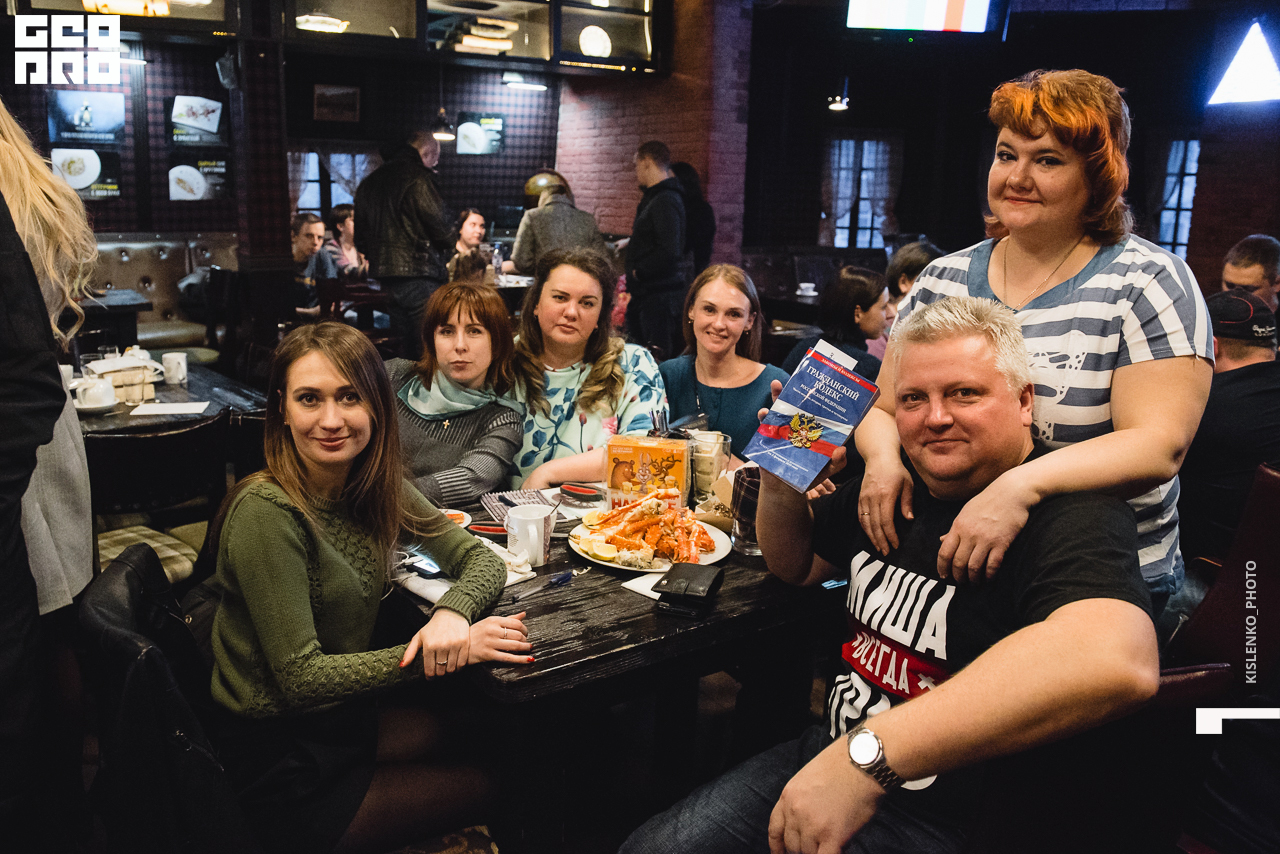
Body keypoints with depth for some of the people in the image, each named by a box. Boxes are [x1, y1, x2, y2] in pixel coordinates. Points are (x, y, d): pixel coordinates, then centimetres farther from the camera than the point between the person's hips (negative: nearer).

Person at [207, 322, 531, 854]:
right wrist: (445, 653, -27)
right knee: (491, 786, -2)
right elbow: (299, 675, -23)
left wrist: (451, 613, -23)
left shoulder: (377, 488, -4)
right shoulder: (266, 513, -25)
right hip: (283, 766, -6)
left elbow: (479, 559, 0)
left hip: (340, 717, 6)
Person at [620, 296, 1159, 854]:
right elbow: (794, 566, 21)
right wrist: (781, 484, -3)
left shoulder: (1070, 513, -19)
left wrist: (870, 754, -44)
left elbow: (1119, 661, -40)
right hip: (835, 759, 7)